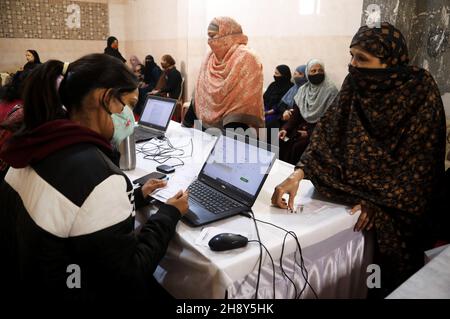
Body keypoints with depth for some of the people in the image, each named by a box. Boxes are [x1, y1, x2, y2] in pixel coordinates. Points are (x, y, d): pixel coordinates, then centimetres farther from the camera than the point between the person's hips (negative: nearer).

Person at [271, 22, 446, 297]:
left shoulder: (422, 92, -15)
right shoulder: (355, 84, -5)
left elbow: (420, 160, -12)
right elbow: (328, 130, -10)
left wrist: (380, 202, -18)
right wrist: (298, 174, -24)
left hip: (398, 200, -3)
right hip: (353, 186, 3)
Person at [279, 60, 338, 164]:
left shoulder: (330, 91, -10)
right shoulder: (303, 89, 7)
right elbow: (296, 113, 5)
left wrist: (310, 133, -18)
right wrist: (285, 128, -12)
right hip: (302, 126, 5)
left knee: (298, 146, -27)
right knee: (282, 141, -17)